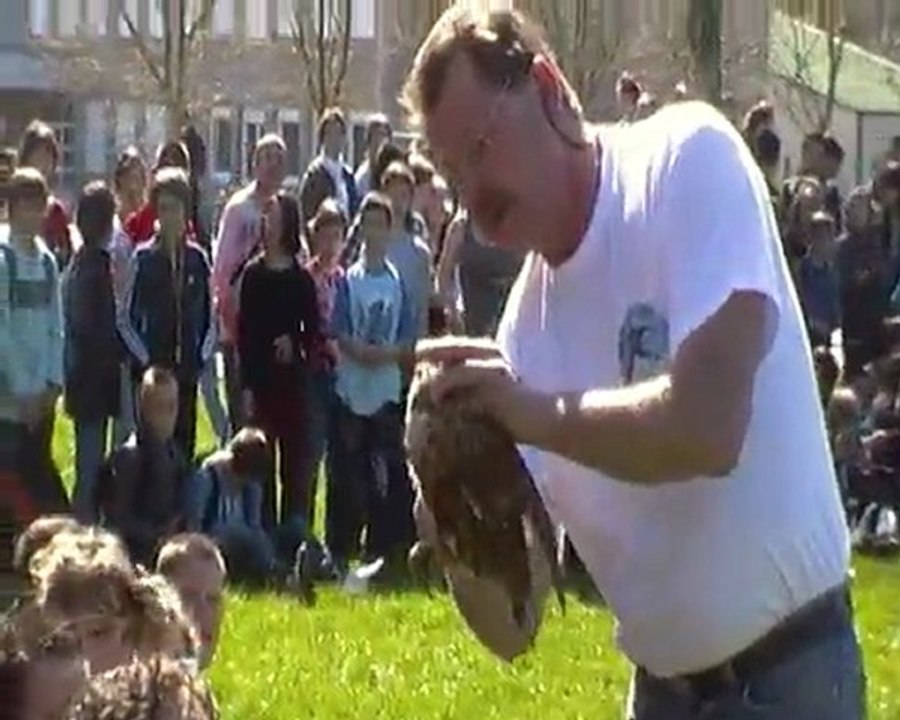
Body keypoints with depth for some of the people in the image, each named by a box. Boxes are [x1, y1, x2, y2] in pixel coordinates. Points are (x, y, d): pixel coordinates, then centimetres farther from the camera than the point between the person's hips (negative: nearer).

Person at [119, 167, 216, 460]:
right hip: (152, 371, -3)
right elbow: (125, 318, 0)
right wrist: (144, 358, -7)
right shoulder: (144, 259, -3)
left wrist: (202, 356, 1)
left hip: (187, 371, 3)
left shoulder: (197, 259, 5)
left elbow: (210, 317, 13)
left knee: (185, 444, 4)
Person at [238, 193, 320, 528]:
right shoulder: (253, 274, 2)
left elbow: (312, 329, 6)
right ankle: (264, 532, 7)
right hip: (260, 377, 0)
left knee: (293, 463, 3)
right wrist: (246, 385, -5)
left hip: (292, 377, 0)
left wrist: (295, 343, -15)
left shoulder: (302, 278, 2)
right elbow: (243, 331, 1)